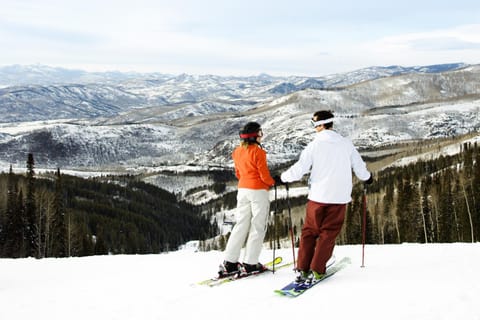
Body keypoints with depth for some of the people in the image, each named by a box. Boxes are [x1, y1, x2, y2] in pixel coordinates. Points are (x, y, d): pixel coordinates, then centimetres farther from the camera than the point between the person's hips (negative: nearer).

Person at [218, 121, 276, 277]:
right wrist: (273, 182, 4)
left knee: (241, 225, 11)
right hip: (258, 191, -7)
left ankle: (229, 263, 9)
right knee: (257, 227, 3)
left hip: (242, 189, 7)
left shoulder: (238, 151, 6)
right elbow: (264, 175, -13)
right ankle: (250, 264, 4)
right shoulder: (258, 151, -15)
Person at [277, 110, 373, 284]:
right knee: (328, 233, 8)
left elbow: (298, 169, -7)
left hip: (317, 196, -1)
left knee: (309, 232, 12)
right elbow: (360, 168, 8)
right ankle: (316, 271, 5)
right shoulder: (346, 144, 1)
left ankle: (302, 269, 10)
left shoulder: (314, 145, -6)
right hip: (339, 197, 1)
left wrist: (282, 178, 10)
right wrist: (367, 177, 30)